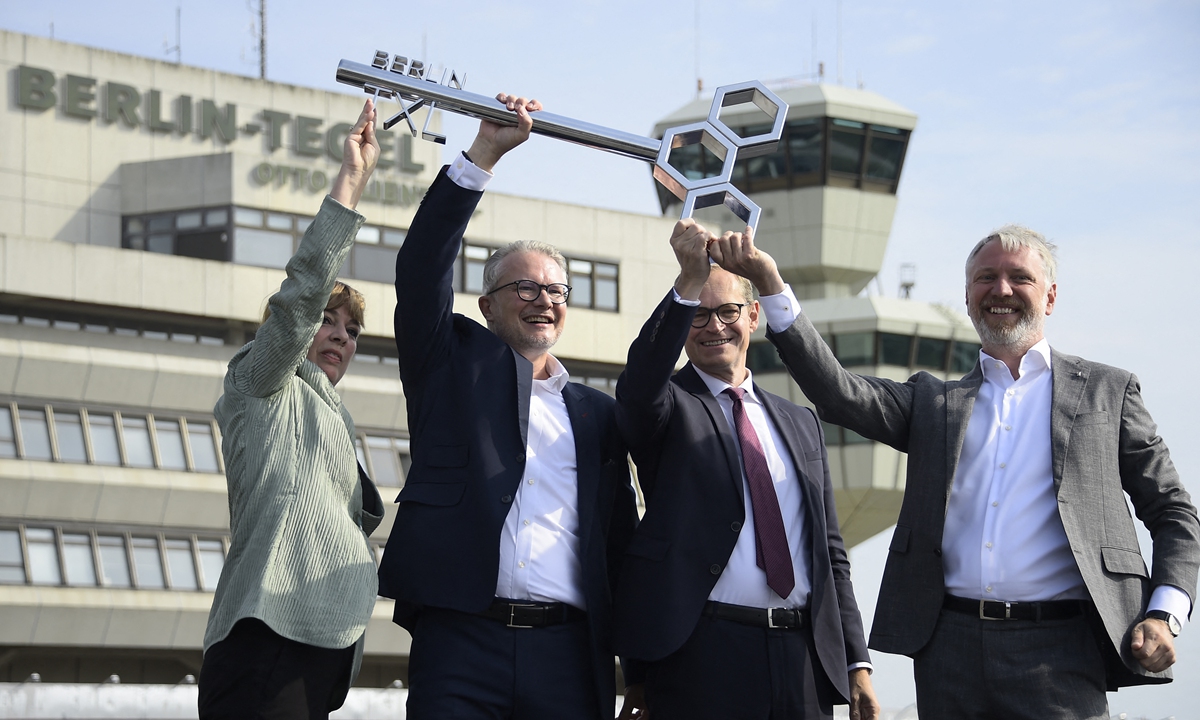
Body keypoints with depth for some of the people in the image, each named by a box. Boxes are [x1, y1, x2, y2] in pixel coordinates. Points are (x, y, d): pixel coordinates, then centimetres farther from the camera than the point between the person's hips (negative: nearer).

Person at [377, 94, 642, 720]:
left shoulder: (595, 414, 20)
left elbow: (621, 541, 18)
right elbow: (421, 269, 0)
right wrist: (483, 154, -6)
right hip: (460, 640, -3)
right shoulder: (454, 363, 14)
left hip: (568, 653, 3)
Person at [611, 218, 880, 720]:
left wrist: (856, 661, 11)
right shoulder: (670, 406, 5)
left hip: (805, 657, 4)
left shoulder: (801, 424, 19)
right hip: (702, 654, -4)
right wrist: (690, 282, -32)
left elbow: (829, 551, 19)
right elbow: (639, 391, -21)